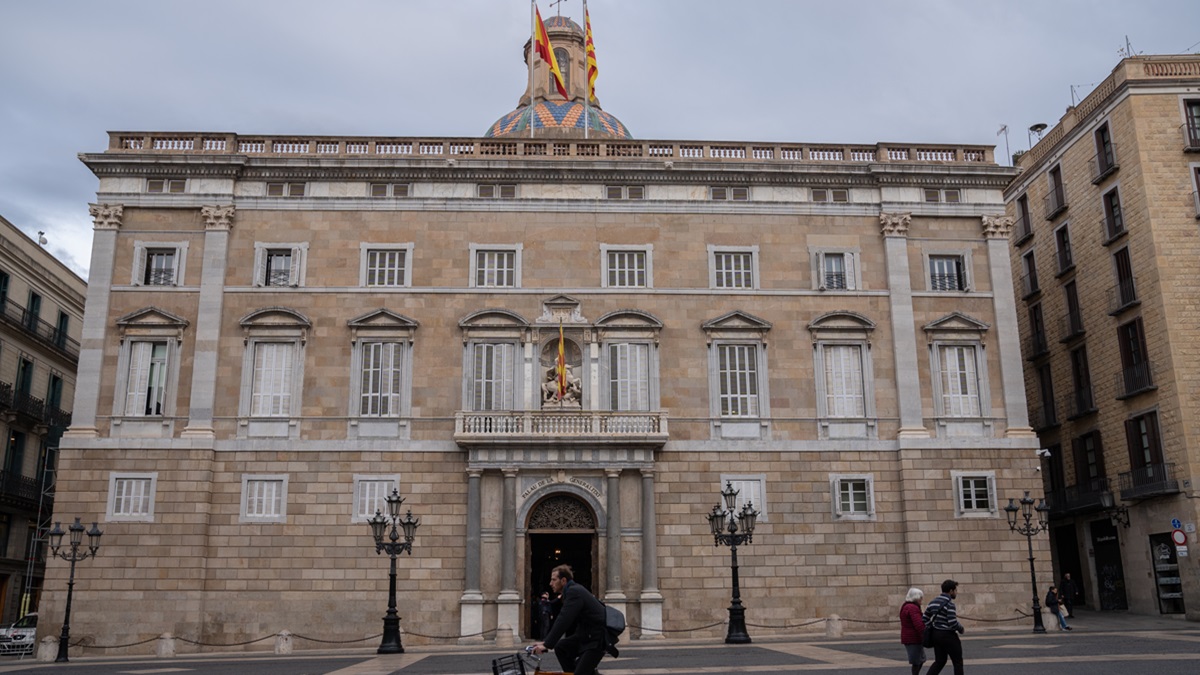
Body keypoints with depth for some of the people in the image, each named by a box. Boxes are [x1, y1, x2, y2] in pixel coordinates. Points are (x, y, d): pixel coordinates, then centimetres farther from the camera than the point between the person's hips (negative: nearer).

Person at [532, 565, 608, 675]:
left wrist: (547, 644, -27)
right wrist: (546, 641, 11)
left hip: (598, 637, -10)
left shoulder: (574, 592, -19)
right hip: (587, 634, 10)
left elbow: (563, 620, -27)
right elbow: (560, 620, 15)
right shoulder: (572, 591, 12)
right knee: (560, 647, 5)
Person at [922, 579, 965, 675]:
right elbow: (953, 623, -23)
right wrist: (962, 630, -4)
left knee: (939, 661, 14)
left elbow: (924, 619, 8)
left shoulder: (933, 602, 8)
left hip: (936, 635, 7)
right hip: (948, 636, -7)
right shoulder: (949, 604, -17)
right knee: (957, 662, 8)